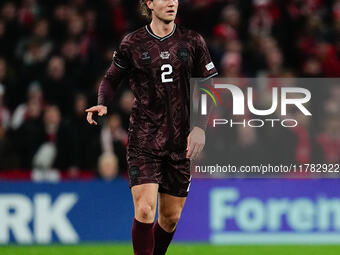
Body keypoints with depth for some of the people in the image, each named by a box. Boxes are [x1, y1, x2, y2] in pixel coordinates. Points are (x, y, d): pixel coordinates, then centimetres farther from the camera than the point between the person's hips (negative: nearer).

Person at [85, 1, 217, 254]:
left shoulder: (193, 42, 5)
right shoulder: (133, 44, 1)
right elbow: (111, 79, 13)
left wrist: (201, 127, -5)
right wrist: (102, 104, -8)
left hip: (180, 143, 2)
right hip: (144, 140, -2)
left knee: (171, 218, 7)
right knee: (145, 210, -16)